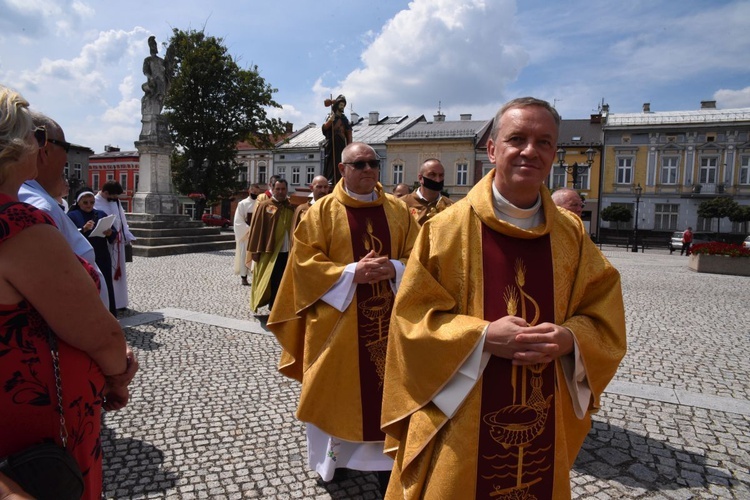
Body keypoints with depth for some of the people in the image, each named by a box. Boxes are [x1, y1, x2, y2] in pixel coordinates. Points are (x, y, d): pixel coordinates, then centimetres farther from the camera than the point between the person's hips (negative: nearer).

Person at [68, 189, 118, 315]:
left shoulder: (101, 214, 13)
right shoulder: (72, 216, 3)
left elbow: (115, 236, 9)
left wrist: (110, 233, -13)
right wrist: (83, 229, -23)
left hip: (102, 259, 3)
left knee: (106, 289, 3)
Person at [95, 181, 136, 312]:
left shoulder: (116, 202, 10)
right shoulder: (95, 203, -12)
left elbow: (122, 220, 16)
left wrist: (128, 236, 7)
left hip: (118, 243, 7)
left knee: (118, 273, 12)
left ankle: (119, 302, 22)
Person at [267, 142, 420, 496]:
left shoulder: (398, 210, 7)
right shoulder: (322, 211, -1)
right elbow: (305, 262, -6)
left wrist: (393, 269, -15)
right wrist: (351, 272, -18)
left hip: (388, 319, 2)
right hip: (338, 319, -2)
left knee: (385, 388, 8)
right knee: (337, 389, 9)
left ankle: (384, 457, 25)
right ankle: (335, 454, 30)